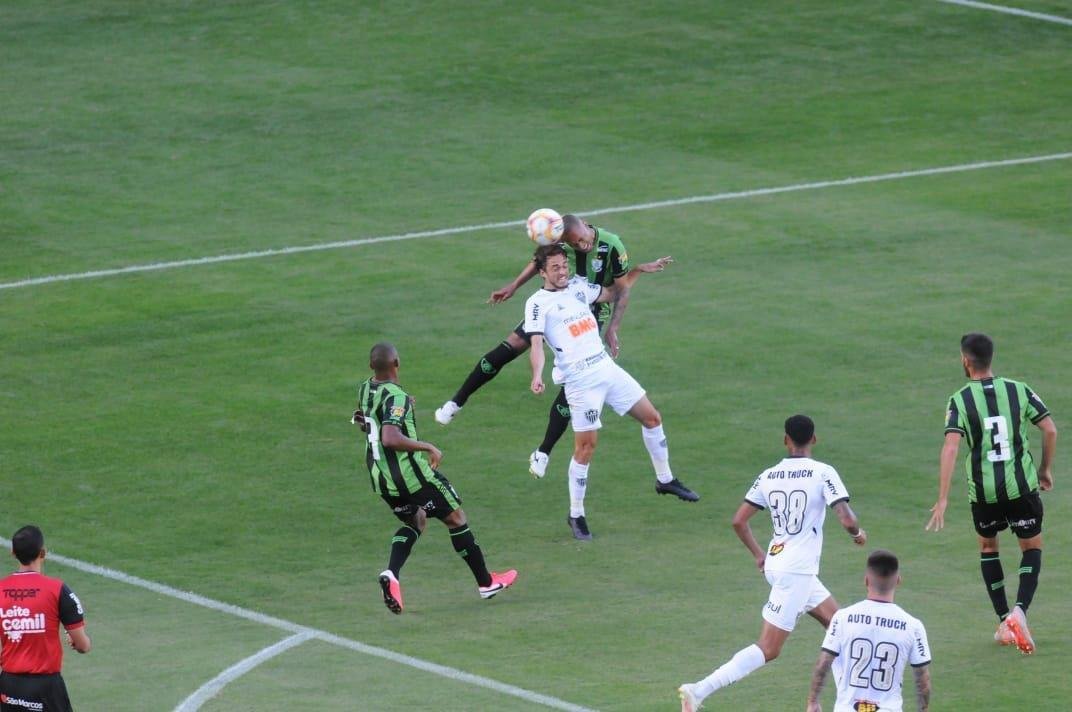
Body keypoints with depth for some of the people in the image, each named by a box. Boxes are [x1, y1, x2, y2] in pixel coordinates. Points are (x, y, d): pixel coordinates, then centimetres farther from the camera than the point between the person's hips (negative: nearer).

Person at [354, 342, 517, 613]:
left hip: (381, 479, 8)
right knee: (455, 518, 11)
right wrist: (428, 447, -26)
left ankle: (391, 574, -3)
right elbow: (390, 438, -34)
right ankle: (486, 582, 21)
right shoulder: (395, 396, -22)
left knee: (416, 521, 25)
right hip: (411, 474, -8)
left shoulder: (364, 390, 3)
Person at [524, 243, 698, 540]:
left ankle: (665, 479, 32)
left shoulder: (579, 286, 12)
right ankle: (576, 515, 4)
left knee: (651, 417, 11)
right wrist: (537, 375, -33)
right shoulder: (538, 303, -7)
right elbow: (536, 343, -17)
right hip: (580, 380, -7)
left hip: (607, 368, 7)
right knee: (586, 446, -9)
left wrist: (638, 271, 23)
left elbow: (611, 292, 31)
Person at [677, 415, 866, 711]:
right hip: (799, 570, -7)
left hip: (775, 562, 7)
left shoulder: (768, 476, 4)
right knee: (768, 649, -7)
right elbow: (846, 519, -17)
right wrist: (858, 533, 6)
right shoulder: (823, 473, -11)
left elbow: (739, 521, 4)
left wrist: (758, 554, 19)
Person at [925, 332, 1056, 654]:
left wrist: (943, 499, -18)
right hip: (1022, 484, 1)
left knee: (987, 546, 23)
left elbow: (950, 449, -17)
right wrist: (1045, 469, 16)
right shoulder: (1018, 390, -1)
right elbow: (1050, 430, 0)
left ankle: (1004, 622, 19)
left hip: (983, 491, -1)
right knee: (1032, 548, 16)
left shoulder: (959, 401, -8)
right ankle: (1020, 610, -9)